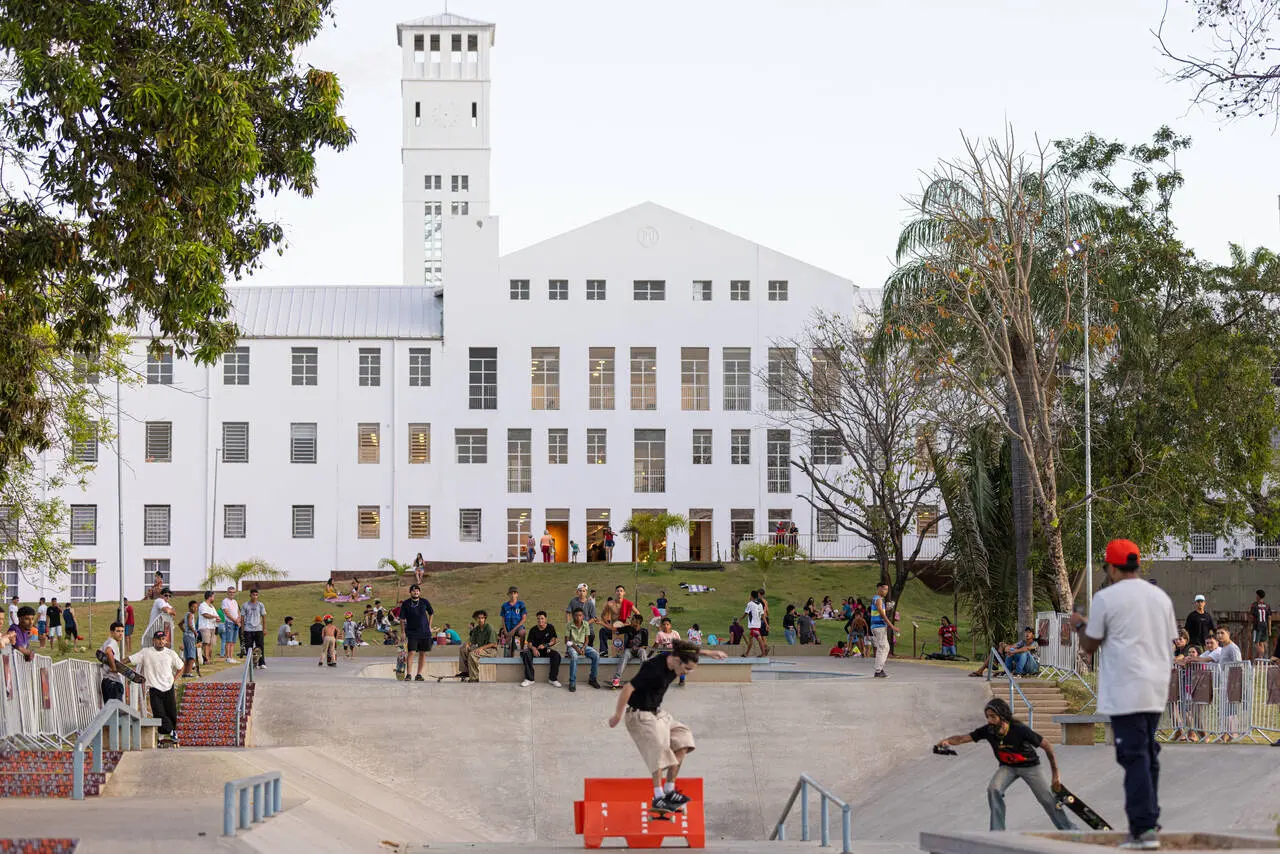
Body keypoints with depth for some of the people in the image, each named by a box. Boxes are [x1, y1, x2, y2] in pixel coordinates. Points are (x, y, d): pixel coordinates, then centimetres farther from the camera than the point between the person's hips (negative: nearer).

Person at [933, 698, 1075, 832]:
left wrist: (1056, 774, -21)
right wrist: (947, 741, -45)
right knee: (993, 789, -24)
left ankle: (1070, 832, 17)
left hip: (1029, 766, -3)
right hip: (1007, 767, 3)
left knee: (1048, 800, -4)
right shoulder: (988, 731, -21)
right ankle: (997, 833, -15)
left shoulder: (1020, 730, -32)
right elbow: (963, 738, -21)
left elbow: (1048, 747, -24)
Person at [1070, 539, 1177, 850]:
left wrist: (1079, 624, 20)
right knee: (1149, 756, 15)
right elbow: (1171, 642, 16)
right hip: (1157, 690, 6)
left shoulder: (1106, 598, -6)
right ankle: (1148, 822, 19)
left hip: (1125, 690, -6)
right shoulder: (1161, 597, 12)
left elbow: (1090, 646, 1)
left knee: (1134, 756, -7)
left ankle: (1144, 828, -12)